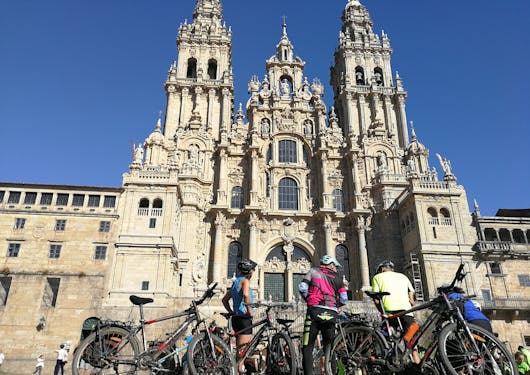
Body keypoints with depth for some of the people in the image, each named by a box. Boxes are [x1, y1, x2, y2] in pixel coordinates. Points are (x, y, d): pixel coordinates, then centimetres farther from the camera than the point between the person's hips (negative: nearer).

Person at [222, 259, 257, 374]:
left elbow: (225, 300, 25)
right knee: (242, 350, -8)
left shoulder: (236, 282, 19)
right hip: (244, 318, -9)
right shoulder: (245, 280, -9)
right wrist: (249, 311, -21)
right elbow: (246, 295, -30)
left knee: (240, 350, 15)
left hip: (236, 317, 9)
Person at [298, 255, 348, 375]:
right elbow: (344, 297, 7)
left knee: (308, 347, 1)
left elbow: (302, 288, 2)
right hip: (331, 313, 2)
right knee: (329, 347, 14)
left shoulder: (313, 271, 15)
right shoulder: (337, 276, 17)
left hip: (315, 311, -2)